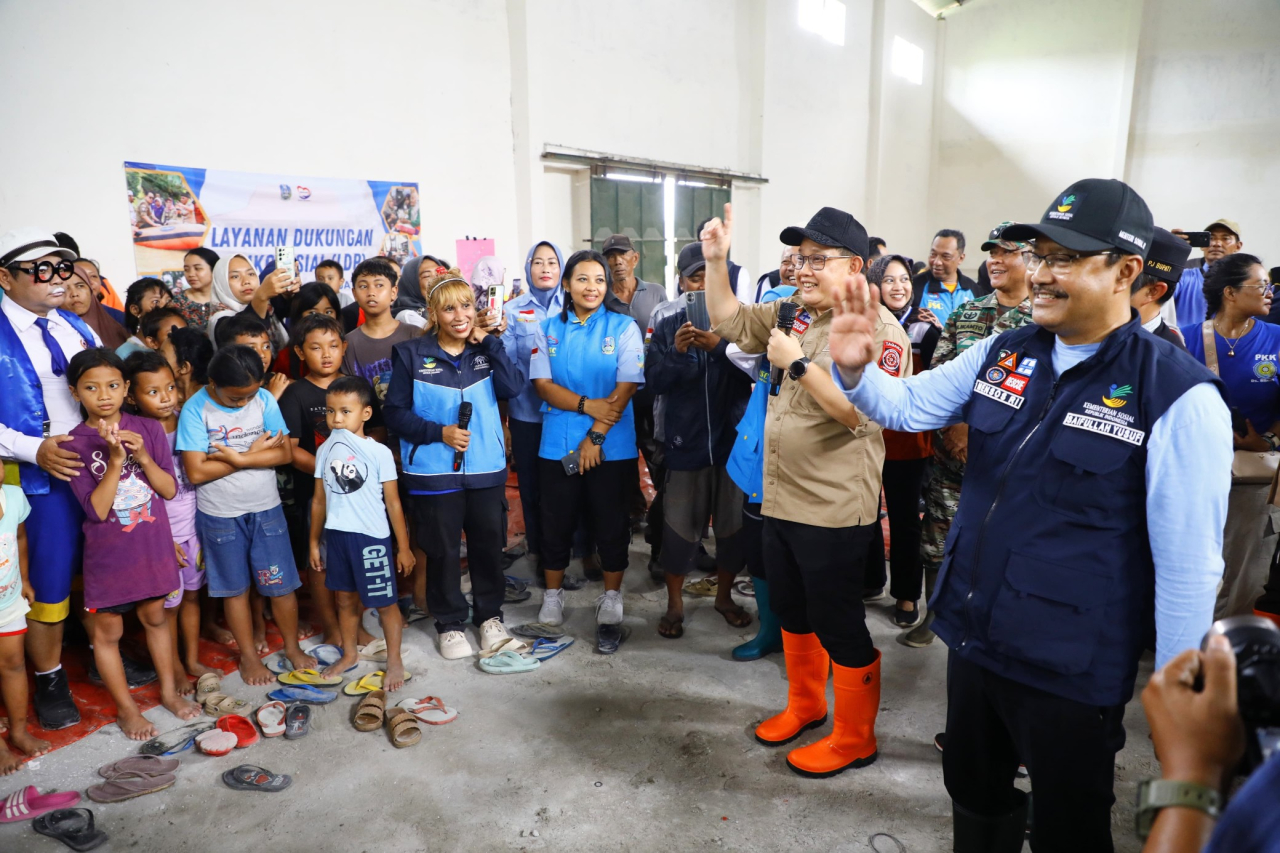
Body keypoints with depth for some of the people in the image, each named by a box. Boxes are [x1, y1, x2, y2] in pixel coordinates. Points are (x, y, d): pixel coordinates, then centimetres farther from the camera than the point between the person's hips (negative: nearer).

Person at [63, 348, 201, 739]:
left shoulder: (148, 429, -5)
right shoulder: (75, 444, -12)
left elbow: (169, 489, -5)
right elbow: (96, 510, -16)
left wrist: (142, 456, -20)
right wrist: (115, 461, -26)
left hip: (152, 545, 2)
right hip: (108, 553, -2)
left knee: (155, 616, 18)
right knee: (107, 630, 10)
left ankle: (169, 691, 34)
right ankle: (127, 708, 27)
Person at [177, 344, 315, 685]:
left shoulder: (264, 398, -7)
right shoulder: (196, 409, -13)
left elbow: (284, 453, -10)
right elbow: (196, 471, -19)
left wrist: (237, 457, -19)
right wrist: (255, 452, -15)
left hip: (266, 508, 1)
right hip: (219, 514, -1)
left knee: (281, 584, 8)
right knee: (235, 588, 13)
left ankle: (292, 647, 28)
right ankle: (248, 656, 30)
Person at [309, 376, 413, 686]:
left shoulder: (379, 452, -10)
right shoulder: (325, 451, 3)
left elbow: (393, 503, -6)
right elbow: (320, 500, 11)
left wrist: (403, 546, -4)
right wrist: (314, 542, 13)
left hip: (371, 537, -5)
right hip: (336, 535, 5)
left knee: (384, 602, 4)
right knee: (345, 599, 19)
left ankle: (394, 661, 20)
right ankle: (350, 653, 37)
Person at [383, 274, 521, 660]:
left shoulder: (486, 349, 4)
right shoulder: (412, 354, -3)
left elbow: (511, 388, -13)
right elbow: (395, 411, -4)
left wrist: (490, 341, -15)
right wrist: (439, 432, -15)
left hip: (486, 469, 2)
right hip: (435, 472, -2)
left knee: (489, 544, 13)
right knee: (442, 550, 10)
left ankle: (489, 615, 33)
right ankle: (450, 622, 28)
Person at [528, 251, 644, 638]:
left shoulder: (624, 327, -1)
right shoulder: (548, 328, 6)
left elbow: (625, 389, -8)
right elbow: (543, 384, -1)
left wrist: (596, 436, -13)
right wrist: (587, 405, -16)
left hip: (611, 445, -2)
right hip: (557, 444, 2)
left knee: (610, 523, 6)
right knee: (556, 522, 10)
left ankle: (611, 597, 24)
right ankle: (552, 595, 29)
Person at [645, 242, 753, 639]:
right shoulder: (667, 327, 5)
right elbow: (654, 382, -3)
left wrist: (719, 346, -27)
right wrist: (676, 352, -20)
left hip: (734, 439, 0)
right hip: (685, 442, 0)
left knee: (733, 524, 10)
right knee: (680, 526, 4)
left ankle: (724, 595, 31)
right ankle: (674, 604, 22)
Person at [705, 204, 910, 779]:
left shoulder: (877, 328, -15)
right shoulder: (794, 316, 9)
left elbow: (861, 413, -26)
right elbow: (729, 322, 16)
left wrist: (798, 363, -24)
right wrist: (716, 260, 6)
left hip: (833, 510, -8)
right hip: (780, 499, 8)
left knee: (837, 625, 5)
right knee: (791, 611, 22)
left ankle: (854, 739, 25)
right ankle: (804, 704, 43)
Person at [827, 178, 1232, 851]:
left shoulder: (1178, 397, -18)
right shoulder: (1002, 354, -1)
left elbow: (1188, 565, -15)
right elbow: (905, 405, 5)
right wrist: (854, 368, -17)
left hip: (1072, 671, -5)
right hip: (971, 639, 6)